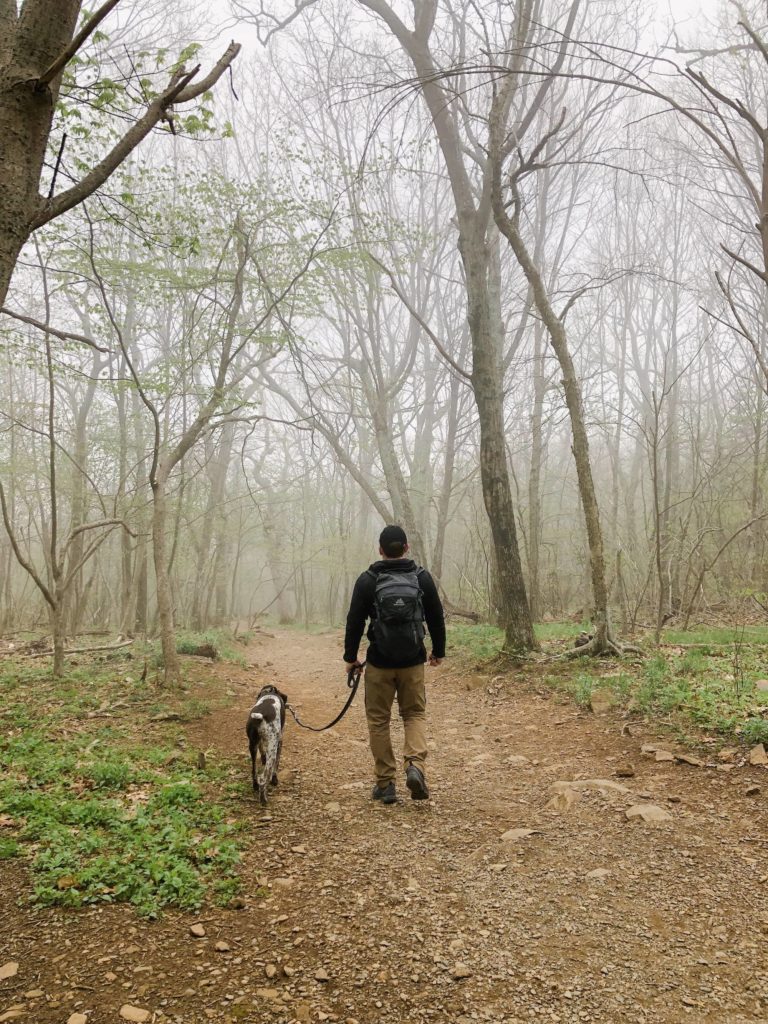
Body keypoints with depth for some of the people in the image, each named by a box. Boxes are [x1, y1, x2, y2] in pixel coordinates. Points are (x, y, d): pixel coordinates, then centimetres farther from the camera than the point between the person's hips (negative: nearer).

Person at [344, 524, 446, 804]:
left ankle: (385, 784, 13)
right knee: (415, 714, 15)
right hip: (413, 662, 2)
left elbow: (355, 622, -4)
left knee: (378, 720, 11)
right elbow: (436, 618, 7)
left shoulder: (367, 580, -6)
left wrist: (350, 657, 9)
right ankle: (415, 766, -8)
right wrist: (438, 652, 21)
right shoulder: (422, 577, 0)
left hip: (379, 663, -1)